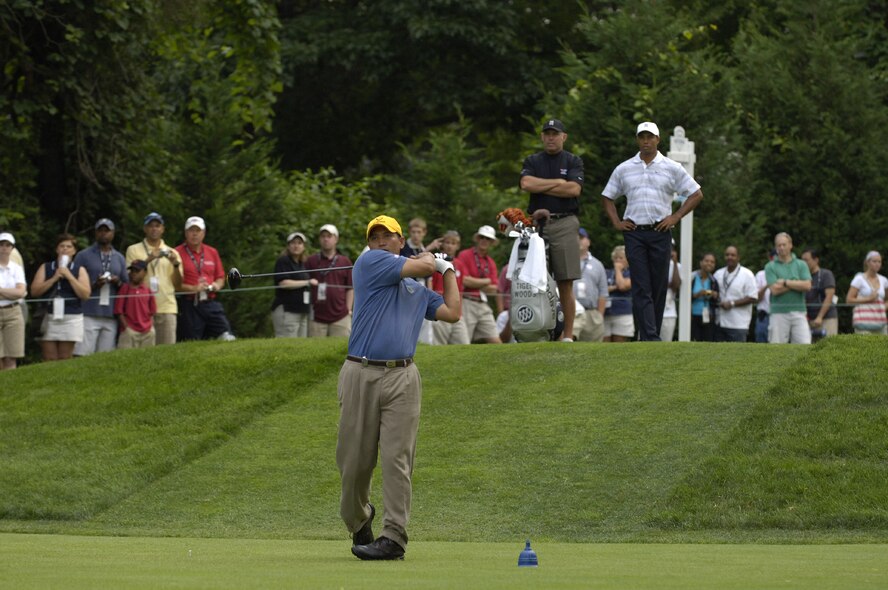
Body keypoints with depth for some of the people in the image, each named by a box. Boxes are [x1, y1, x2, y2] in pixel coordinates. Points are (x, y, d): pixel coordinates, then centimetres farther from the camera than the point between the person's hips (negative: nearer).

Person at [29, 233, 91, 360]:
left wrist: (69, 277, -8)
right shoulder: (45, 268, 12)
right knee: (49, 360, -5)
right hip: (49, 318, 1)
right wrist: (54, 278, -7)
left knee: (65, 360, -3)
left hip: (71, 318, -1)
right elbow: (34, 291, 2)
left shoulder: (79, 270, 9)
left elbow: (85, 294, -3)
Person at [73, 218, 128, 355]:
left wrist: (118, 283, -3)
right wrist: (94, 285, -14)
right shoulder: (84, 256, 6)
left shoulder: (119, 258, 18)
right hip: (88, 315, -3)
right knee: (82, 355, -12)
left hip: (111, 317, 3)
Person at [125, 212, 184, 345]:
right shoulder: (134, 250, 10)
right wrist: (149, 259, -13)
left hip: (167, 308, 2)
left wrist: (176, 264, -7)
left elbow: (178, 286, 10)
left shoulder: (171, 253, 15)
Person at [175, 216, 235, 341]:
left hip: (210, 302, 5)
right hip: (190, 306, -5)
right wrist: (193, 288, -17)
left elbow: (221, 278, 23)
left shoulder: (212, 252, 16)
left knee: (228, 338, -8)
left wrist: (217, 285, 0)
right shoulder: (178, 253, -2)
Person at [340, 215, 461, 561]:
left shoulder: (417, 289, 23)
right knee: (354, 461, 0)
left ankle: (394, 538, -11)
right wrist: (428, 257, 23)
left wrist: (448, 270, 31)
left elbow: (452, 312, 21)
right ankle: (359, 525, 23)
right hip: (361, 374, -3)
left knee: (397, 459, -8)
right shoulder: (370, 262, 6)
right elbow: (422, 266, 0)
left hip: (402, 377, 3)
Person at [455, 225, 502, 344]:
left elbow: (493, 290, 7)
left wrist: (475, 283, -7)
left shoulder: (491, 263, 14)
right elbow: (465, 281, -14)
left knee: (496, 341, 0)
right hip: (467, 303, -6)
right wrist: (486, 281, -2)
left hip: (483, 305, 6)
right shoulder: (465, 255, -2)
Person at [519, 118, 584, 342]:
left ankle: (568, 335, -2)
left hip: (564, 224, -2)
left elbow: (574, 189, -7)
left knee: (565, 284, -3)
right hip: (537, 223, 2)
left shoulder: (573, 162, 9)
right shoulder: (532, 161, 14)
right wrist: (557, 183, -3)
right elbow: (526, 184, -5)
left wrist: (542, 186, -3)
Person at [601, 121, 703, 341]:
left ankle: (650, 336, 10)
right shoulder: (623, 169, 10)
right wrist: (616, 222, 4)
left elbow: (696, 194, 8)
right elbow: (607, 197, 19)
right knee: (641, 287, -10)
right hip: (634, 232, 0)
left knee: (658, 287, 2)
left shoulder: (672, 168, 6)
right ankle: (650, 338, -17)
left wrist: (675, 217, -2)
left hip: (660, 232, 0)